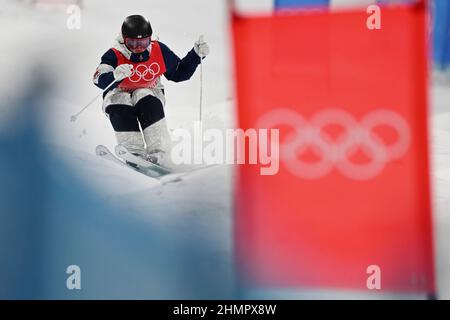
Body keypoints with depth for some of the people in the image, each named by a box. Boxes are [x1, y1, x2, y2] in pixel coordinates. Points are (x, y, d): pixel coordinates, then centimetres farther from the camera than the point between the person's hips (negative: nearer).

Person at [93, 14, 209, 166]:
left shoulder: (160, 51, -10)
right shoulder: (114, 55, -20)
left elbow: (179, 73, 4)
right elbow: (99, 80, -36)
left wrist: (196, 55, -9)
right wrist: (115, 75, -58)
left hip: (148, 92, 1)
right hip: (119, 94, -1)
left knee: (149, 103, -33)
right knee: (122, 110, -35)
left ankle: (157, 153, -35)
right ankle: (134, 153, -32)